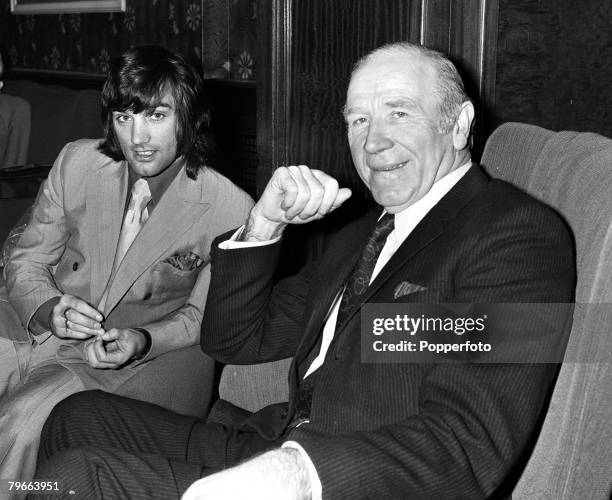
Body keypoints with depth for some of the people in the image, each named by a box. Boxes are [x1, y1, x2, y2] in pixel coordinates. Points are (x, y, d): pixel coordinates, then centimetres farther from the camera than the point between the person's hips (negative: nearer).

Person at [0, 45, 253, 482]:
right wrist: (48, 309, -16)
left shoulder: (230, 210, -12)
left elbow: (202, 317, 1)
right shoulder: (76, 162, -1)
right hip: (39, 329, 4)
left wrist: (142, 342, -18)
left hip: (134, 364, -3)